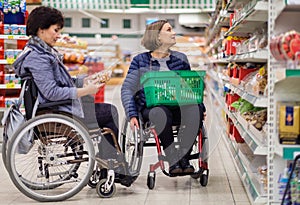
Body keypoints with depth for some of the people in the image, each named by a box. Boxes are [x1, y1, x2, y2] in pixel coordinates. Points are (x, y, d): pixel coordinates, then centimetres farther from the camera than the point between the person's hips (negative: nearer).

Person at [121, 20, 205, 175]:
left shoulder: (180, 59, 18)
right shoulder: (140, 60, 9)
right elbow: (127, 88, 4)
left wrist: (199, 107, 1)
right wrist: (132, 115, -11)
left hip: (177, 108, 3)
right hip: (151, 108, -2)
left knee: (195, 109, -31)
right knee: (162, 113, -38)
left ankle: (183, 157, -29)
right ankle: (172, 161, -32)